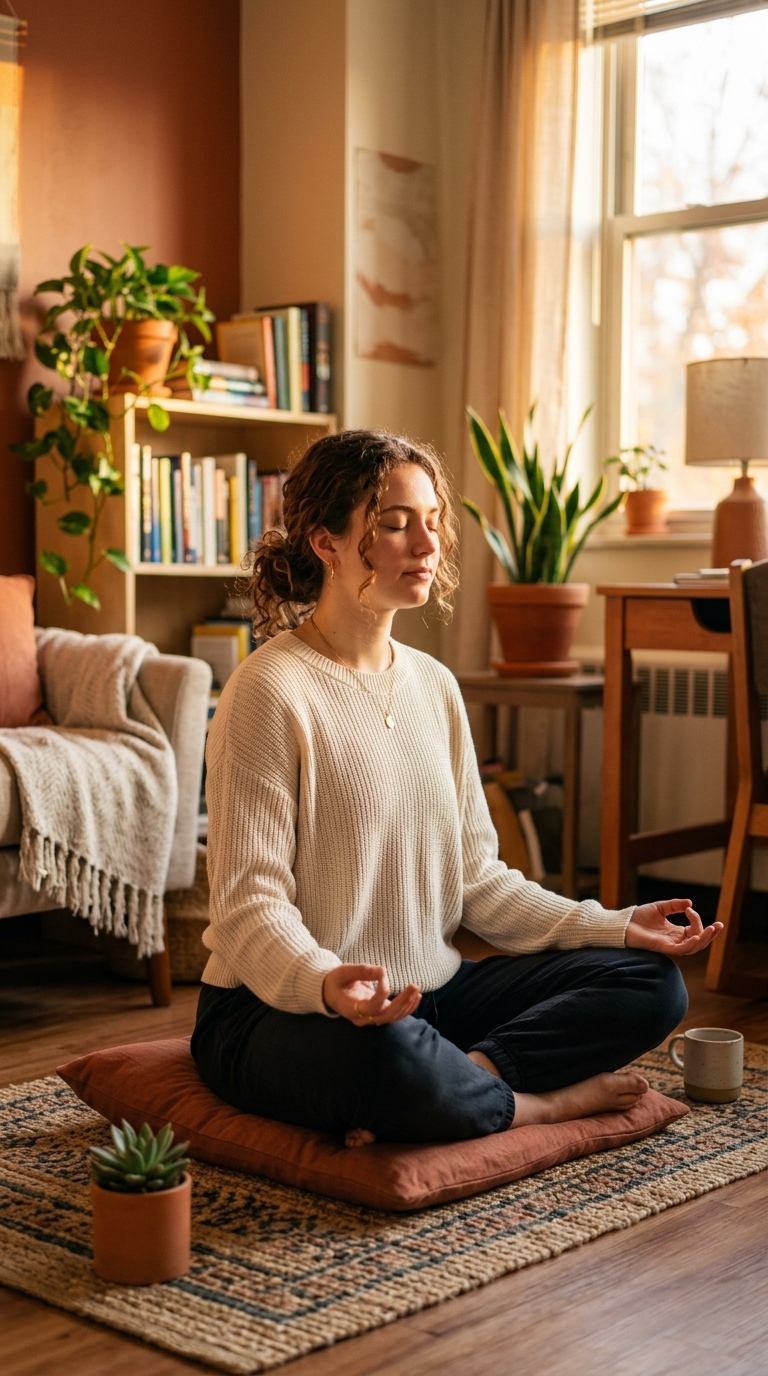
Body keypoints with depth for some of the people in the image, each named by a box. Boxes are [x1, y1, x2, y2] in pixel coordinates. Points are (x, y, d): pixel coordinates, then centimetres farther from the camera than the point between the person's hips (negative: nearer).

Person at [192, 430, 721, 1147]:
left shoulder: (434, 685, 10)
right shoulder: (271, 691, -13)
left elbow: (477, 879, 11)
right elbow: (249, 906, -18)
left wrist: (615, 926, 0)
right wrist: (326, 985, -38)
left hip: (427, 992, 7)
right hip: (278, 1010, -7)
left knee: (650, 982, -3)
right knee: (386, 1055, -41)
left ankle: (470, 1072, -20)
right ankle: (540, 1102, -10)